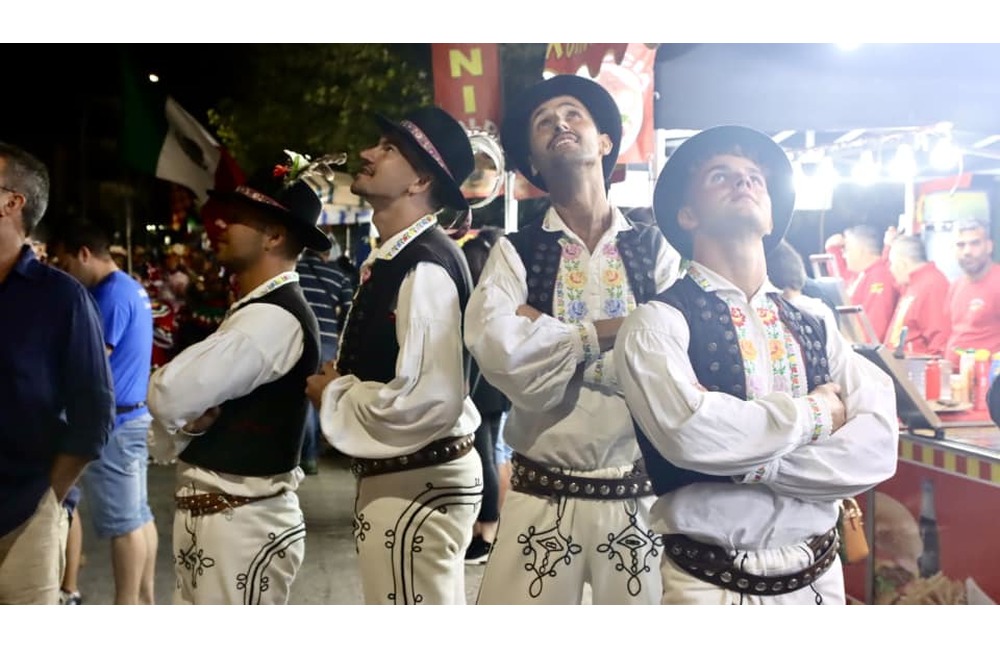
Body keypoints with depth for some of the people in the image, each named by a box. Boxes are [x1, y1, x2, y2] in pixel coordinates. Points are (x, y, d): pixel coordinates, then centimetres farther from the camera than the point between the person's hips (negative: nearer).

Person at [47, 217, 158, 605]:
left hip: (114, 422, -10)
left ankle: (126, 609, 8)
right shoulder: (131, 288, 14)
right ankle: (143, 599, 21)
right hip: (135, 415, 10)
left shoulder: (112, 294, -17)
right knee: (137, 513, 13)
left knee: (121, 520, -1)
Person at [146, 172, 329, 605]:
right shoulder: (253, 312, 13)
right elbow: (183, 401, 13)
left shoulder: (274, 318, -20)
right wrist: (187, 425, -9)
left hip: (242, 523, -10)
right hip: (207, 514, 10)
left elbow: (169, 394, -23)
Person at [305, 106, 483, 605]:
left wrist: (333, 395, -14)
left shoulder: (425, 267, -21)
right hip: (397, 479, 10)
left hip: (414, 485, -10)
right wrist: (340, 385, 1)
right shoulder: (391, 260, 9)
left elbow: (426, 399, -29)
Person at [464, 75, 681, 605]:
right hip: (541, 496, 0)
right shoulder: (515, 252, 2)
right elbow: (497, 347, -18)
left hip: (640, 497, 1)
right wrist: (607, 332, -11)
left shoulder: (656, 249, 3)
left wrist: (543, 332, -12)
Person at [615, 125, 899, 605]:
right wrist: (815, 412, -14)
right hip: (713, 586, -4)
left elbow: (877, 448, -8)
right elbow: (691, 432, -27)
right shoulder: (658, 323, -10)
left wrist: (752, 464, -20)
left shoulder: (814, 328, 4)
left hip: (820, 578, 4)